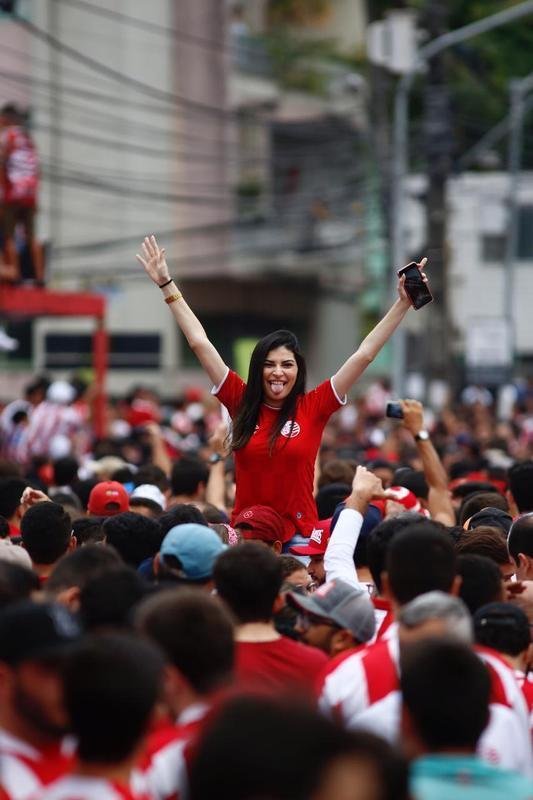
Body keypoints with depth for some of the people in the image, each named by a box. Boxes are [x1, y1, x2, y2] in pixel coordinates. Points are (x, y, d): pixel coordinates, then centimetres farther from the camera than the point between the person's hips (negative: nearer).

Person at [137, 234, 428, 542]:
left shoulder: (312, 408, -1)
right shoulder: (243, 403, 3)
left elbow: (364, 355, -3)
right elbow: (200, 342, 5)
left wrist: (403, 303, -6)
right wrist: (166, 284, 7)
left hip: (300, 536, -1)